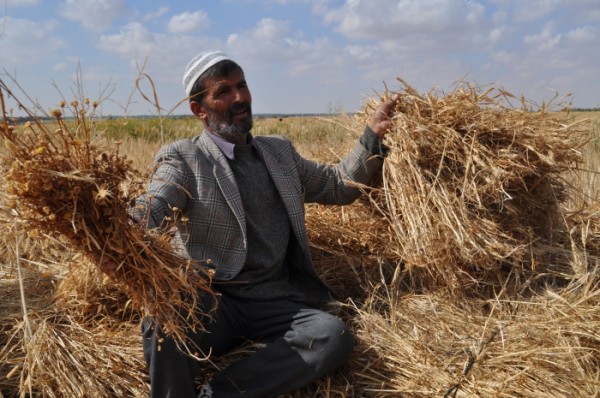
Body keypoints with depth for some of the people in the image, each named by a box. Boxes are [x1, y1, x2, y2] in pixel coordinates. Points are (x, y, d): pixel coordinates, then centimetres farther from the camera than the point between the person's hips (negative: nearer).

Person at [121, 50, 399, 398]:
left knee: (335, 336, -24)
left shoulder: (279, 151, 14)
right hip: (213, 302, -4)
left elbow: (339, 186, 21)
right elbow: (148, 210, -17)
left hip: (277, 302, 4)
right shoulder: (183, 159, -1)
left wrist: (372, 137, 7)